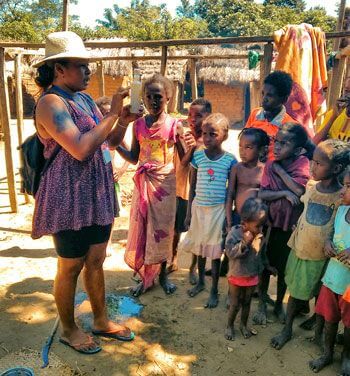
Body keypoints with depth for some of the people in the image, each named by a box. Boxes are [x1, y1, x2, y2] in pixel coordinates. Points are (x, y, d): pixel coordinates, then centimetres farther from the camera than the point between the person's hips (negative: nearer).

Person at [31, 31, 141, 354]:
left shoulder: (85, 99, 10)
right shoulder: (51, 102, -15)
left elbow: (110, 142, 14)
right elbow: (81, 149, -28)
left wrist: (124, 120, -4)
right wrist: (112, 113, -20)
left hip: (97, 196, 8)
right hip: (70, 200, -8)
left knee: (95, 262, 17)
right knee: (71, 267, 8)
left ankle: (101, 321, 35)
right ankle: (69, 330, 30)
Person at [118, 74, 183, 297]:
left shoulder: (174, 125, -4)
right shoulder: (138, 125, 4)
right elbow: (133, 158, 9)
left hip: (165, 183, -2)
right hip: (143, 183, 3)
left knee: (163, 229, 8)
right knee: (141, 228, 6)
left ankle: (162, 274, 29)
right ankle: (146, 277, 24)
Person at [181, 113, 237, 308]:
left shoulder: (230, 160, -7)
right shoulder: (198, 156, -3)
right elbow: (192, 186, 3)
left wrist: (229, 215, -2)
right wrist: (189, 212, 3)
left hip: (218, 210, -2)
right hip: (199, 208, 2)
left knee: (215, 251, 7)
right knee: (199, 248, 16)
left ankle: (214, 290, 25)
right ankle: (201, 282, 38)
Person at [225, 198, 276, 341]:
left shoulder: (260, 236, -7)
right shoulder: (234, 233, -22)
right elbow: (230, 252, -29)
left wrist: (267, 266, 19)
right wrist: (244, 243, -37)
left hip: (252, 276, 4)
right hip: (236, 276, -4)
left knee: (247, 303, 20)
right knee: (235, 304, 11)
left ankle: (244, 325, 41)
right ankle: (229, 326, 33)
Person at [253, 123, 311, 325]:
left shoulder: (303, 163, -9)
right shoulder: (270, 165, -5)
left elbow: (300, 189, -22)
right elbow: (261, 194, -10)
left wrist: (280, 170, -17)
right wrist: (284, 193, -22)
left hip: (291, 225, -1)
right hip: (271, 221, 1)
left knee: (284, 266, 14)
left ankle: (279, 304, 36)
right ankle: (262, 304, 30)